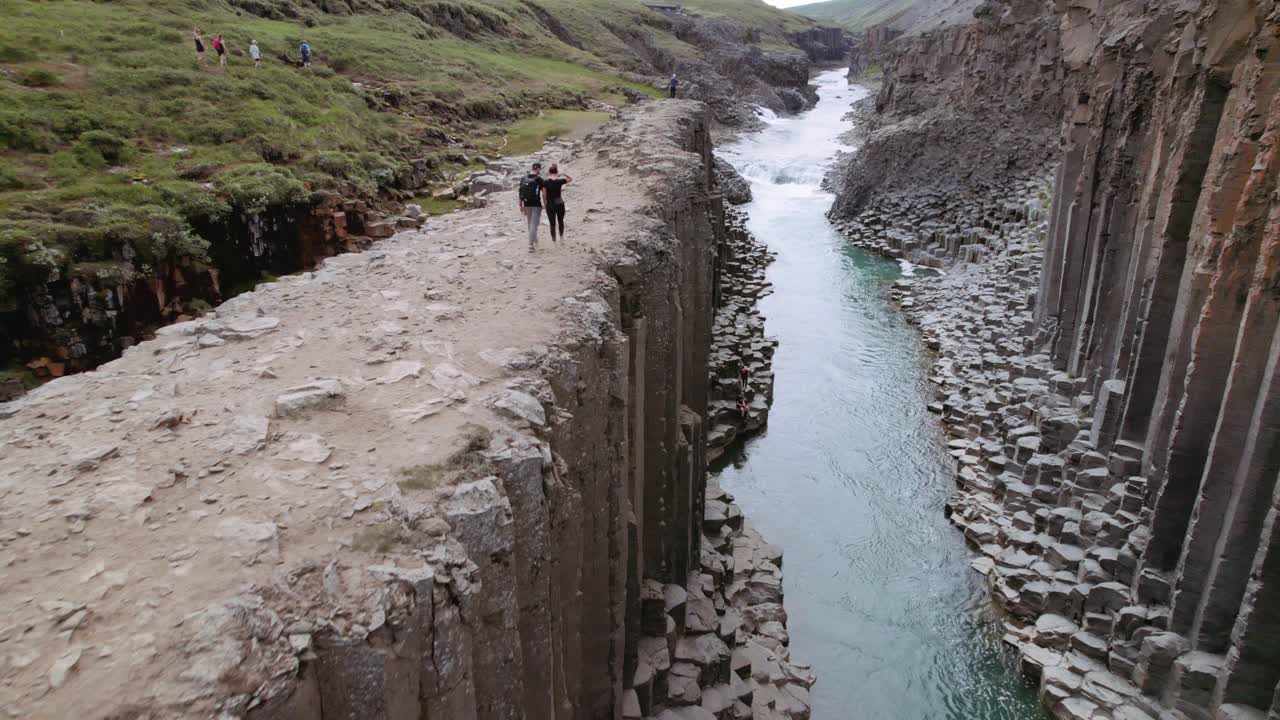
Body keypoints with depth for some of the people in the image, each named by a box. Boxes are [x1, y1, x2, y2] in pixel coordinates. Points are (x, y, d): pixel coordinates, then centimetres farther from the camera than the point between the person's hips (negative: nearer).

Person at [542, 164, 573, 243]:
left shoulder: (545, 182, -7)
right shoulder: (560, 181, -5)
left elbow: (544, 194, -7)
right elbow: (570, 179, 12)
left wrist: (545, 204, 4)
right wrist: (562, 174, 7)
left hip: (550, 205, -1)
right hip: (560, 204, 1)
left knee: (552, 224, 7)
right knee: (561, 221, 21)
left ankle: (554, 241, 7)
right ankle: (561, 236, 9)